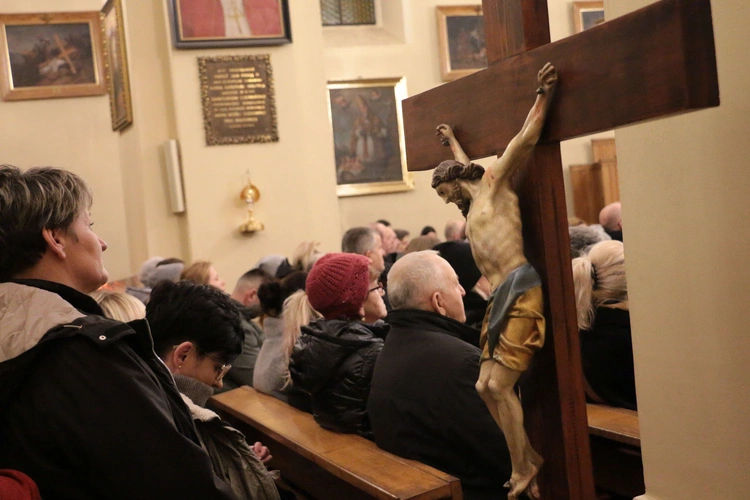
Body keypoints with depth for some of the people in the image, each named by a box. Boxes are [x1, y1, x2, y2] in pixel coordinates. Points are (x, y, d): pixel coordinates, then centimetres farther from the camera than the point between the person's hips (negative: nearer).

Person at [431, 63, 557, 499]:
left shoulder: (495, 182, 4)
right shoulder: (475, 203, 26)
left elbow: (526, 140, -8)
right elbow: (464, 165, 47)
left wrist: (544, 95, -13)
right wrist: (452, 142, 62)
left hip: (521, 291, -9)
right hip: (501, 298, 9)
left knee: (499, 386, -12)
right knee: (487, 387, 7)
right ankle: (528, 460, 17)